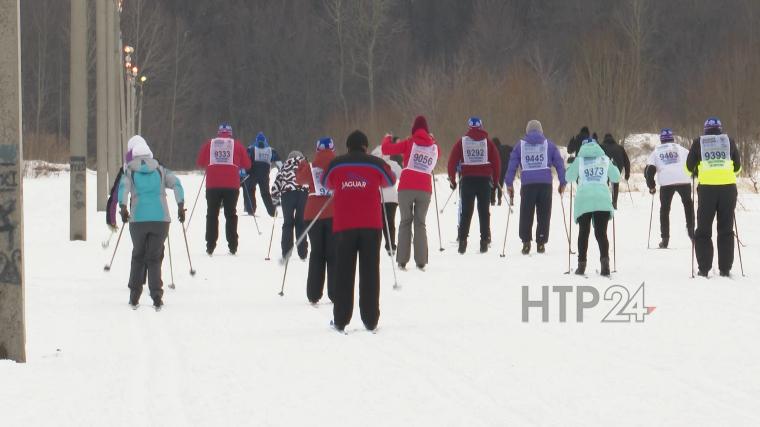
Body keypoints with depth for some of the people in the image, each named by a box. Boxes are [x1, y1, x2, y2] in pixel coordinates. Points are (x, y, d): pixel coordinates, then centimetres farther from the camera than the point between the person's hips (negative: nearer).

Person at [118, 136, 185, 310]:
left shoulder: (129, 170, 8)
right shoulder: (160, 169, 13)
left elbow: (123, 187, -10)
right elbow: (176, 184, 0)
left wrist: (123, 208, -13)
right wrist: (180, 206, -3)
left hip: (138, 219, -1)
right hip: (161, 219, 1)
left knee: (138, 256, 16)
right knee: (154, 258, 7)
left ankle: (134, 297, 13)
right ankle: (157, 297, -8)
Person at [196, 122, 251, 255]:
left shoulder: (209, 144, 6)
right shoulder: (237, 145, 5)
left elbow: (200, 162, 10)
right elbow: (247, 164, 5)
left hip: (212, 185, 0)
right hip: (232, 186, 0)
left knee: (212, 214, 7)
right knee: (231, 214, 6)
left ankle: (210, 246, 3)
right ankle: (232, 246, 1)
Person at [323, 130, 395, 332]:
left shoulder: (336, 165, 2)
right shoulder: (375, 164, 1)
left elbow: (326, 184, 20)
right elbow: (390, 181, 19)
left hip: (343, 226, 0)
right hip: (371, 225, 0)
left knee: (344, 272, 7)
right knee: (370, 272, 4)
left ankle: (341, 320, 5)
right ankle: (370, 320, 2)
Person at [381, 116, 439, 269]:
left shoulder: (410, 143, -2)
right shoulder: (433, 146, 7)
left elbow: (386, 149, -3)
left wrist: (387, 139, 17)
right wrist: (432, 139, 43)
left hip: (407, 188, -2)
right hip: (425, 189, 2)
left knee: (405, 222, 7)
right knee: (420, 223, 10)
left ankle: (402, 260, 0)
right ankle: (421, 261, 1)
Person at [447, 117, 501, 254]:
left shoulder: (462, 142, 4)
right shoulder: (487, 142, 5)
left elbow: (452, 160, 0)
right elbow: (496, 162, 2)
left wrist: (452, 179, 8)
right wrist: (495, 180, 11)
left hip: (467, 179, 0)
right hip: (485, 180, 0)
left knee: (466, 212, 4)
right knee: (484, 211, 5)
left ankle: (462, 240, -2)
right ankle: (484, 241, 1)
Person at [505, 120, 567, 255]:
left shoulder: (520, 145, 11)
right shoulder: (549, 145, 11)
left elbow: (512, 165, 8)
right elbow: (559, 164, 9)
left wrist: (509, 184, 11)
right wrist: (562, 183, 12)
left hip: (528, 184, 0)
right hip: (545, 183, 0)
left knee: (526, 215, 6)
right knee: (544, 215, 6)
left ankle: (526, 242, -1)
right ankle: (541, 243, 4)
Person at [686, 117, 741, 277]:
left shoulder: (699, 143, 5)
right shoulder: (729, 141, 7)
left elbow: (689, 167, 8)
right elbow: (737, 167, 14)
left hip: (707, 188, -1)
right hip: (728, 188, 1)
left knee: (703, 230, 8)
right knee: (726, 230, 9)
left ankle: (704, 268, 2)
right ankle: (725, 269, 6)